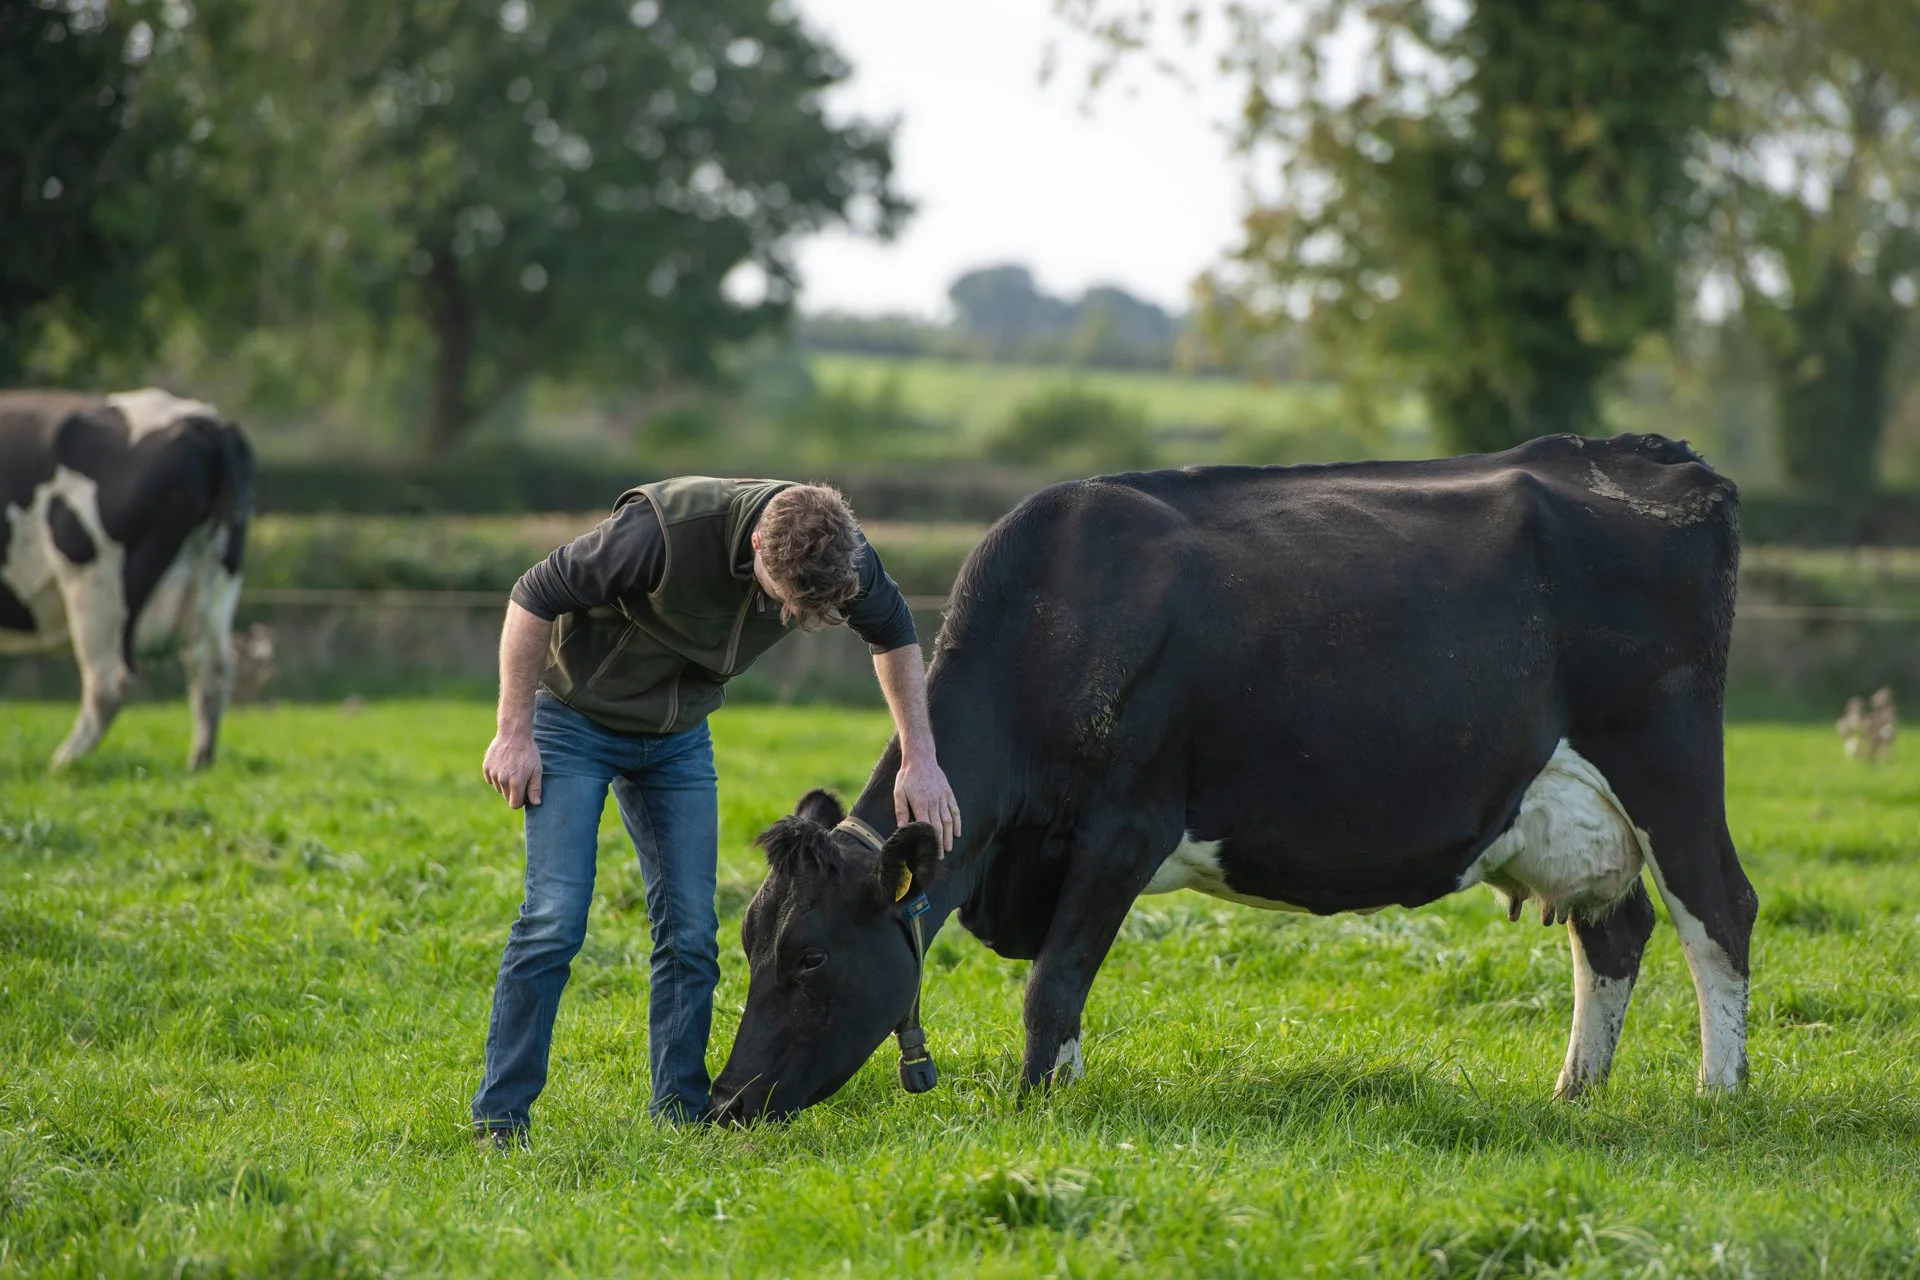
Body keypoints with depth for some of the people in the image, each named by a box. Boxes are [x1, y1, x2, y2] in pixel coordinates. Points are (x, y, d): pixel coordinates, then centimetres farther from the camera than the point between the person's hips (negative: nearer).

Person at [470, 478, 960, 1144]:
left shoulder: (836, 551, -20)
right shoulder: (664, 529, -37)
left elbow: (894, 634, 3)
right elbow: (534, 598, -24)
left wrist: (920, 759, -1)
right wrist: (513, 733, -18)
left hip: (679, 736, 5)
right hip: (576, 717, -5)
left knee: (690, 931, -2)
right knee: (555, 918, -14)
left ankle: (681, 1111, 7)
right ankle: (499, 1124, -9)